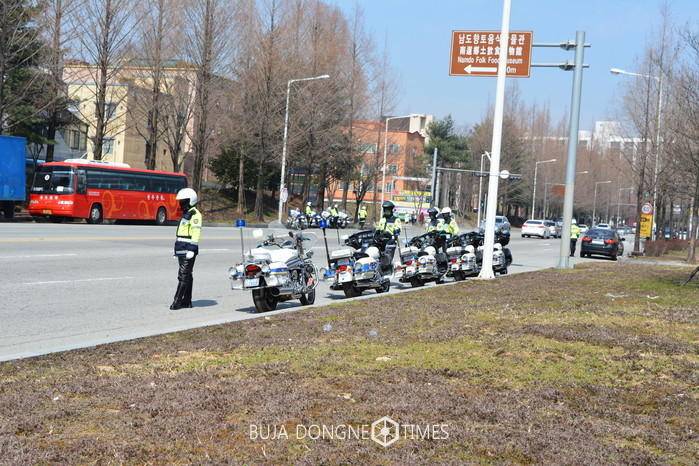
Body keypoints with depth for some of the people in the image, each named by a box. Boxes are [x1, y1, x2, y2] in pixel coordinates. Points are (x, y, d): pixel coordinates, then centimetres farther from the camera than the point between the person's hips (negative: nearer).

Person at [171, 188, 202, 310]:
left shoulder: (195, 214, -11)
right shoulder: (186, 213, 20)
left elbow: (196, 233, -19)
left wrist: (192, 249, -24)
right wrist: (178, 249, 25)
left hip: (188, 249, -10)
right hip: (181, 249, 10)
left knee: (183, 275, -10)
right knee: (187, 275, 12)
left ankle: (177, 301, -12)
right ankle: (187, 301, 16)